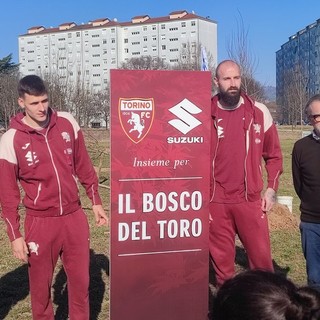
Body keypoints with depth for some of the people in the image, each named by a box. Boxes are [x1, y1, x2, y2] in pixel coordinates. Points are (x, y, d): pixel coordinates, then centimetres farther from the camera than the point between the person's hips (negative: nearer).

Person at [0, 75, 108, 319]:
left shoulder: (68, 123, -2)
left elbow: (84, 166, 8)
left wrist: (96, 202, 11)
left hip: (74, 216, 3)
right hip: (40, 222, -3)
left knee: (81, 280, 13)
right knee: (41, 286, 11)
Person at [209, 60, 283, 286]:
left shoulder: (259, 112, 2)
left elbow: (274, 154, 9)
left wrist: (271, 189, 3)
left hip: (251, 199, 0)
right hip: (215, 202, 0)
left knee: (262, 257, 6)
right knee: (221, 260, 10)